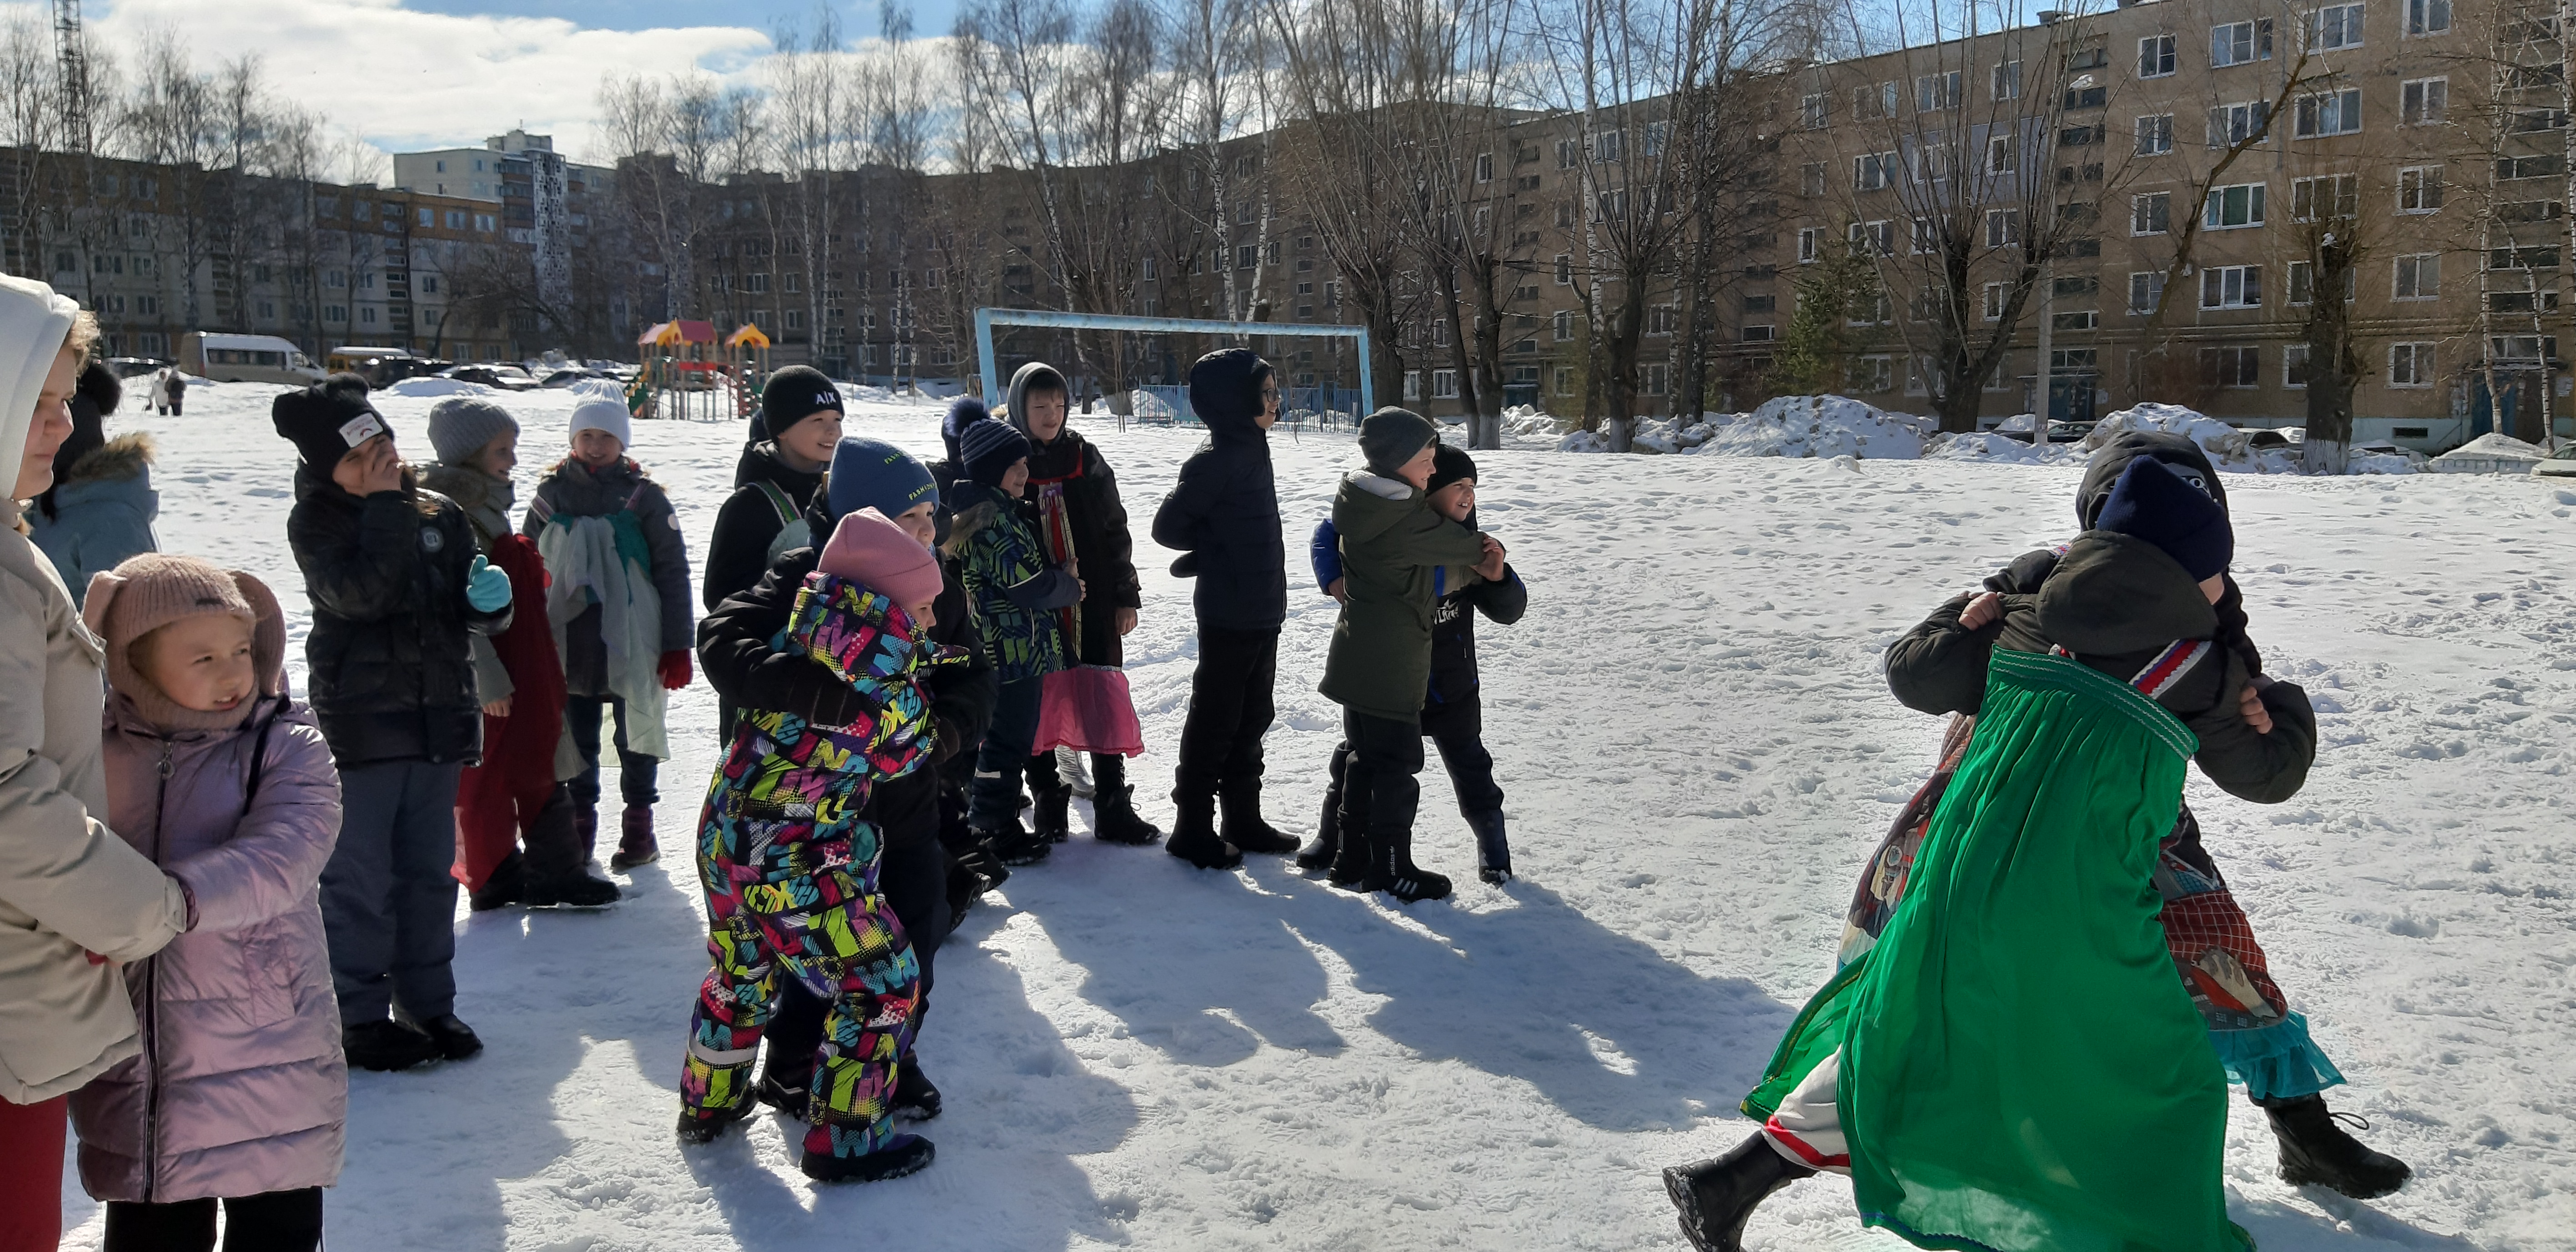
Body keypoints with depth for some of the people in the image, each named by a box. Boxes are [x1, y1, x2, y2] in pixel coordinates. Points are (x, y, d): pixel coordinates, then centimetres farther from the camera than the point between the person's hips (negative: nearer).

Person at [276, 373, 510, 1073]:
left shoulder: (440, 515, 6)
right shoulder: (315, 524, -6)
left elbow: (475, 610, 10)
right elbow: (358, 594, -24)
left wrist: (489, 599, -12)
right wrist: (385, 507, -20)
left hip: (438, 720, 5)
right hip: (360, 725, -4)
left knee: (430, 873, 12)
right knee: (359, 881, -1)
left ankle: (427, 1005, 23)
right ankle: (360, 1017, 10)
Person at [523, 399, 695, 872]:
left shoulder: (644, 496, -1)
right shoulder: (553, 494, 6)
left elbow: (673, 572, -1)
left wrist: (677, 645, -5)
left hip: (631, 645, -2)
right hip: (567, 642, 3)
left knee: (637, 733, 4)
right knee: (575, 738, 9)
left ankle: (639, 828, 16)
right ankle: (579, 825, 20)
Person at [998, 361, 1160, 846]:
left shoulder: (1085, 457, 5)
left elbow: (1115, 530, 8)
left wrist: (1126, 596, 5)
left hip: (1093, 604, 2)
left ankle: (1113, 806, 10)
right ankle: (1049, 801, 21)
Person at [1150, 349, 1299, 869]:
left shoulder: (1250, 449, 9)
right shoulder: (1218, 459, -19)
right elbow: (1168, 525, -15)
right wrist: (1222, 552, -5)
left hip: (1261, 612, 9)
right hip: (1229, 615, -9)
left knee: (1252, 718, 16)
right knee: (1216, 720, 2)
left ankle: (1244, 820, 28)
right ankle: (1193, 829, 14)